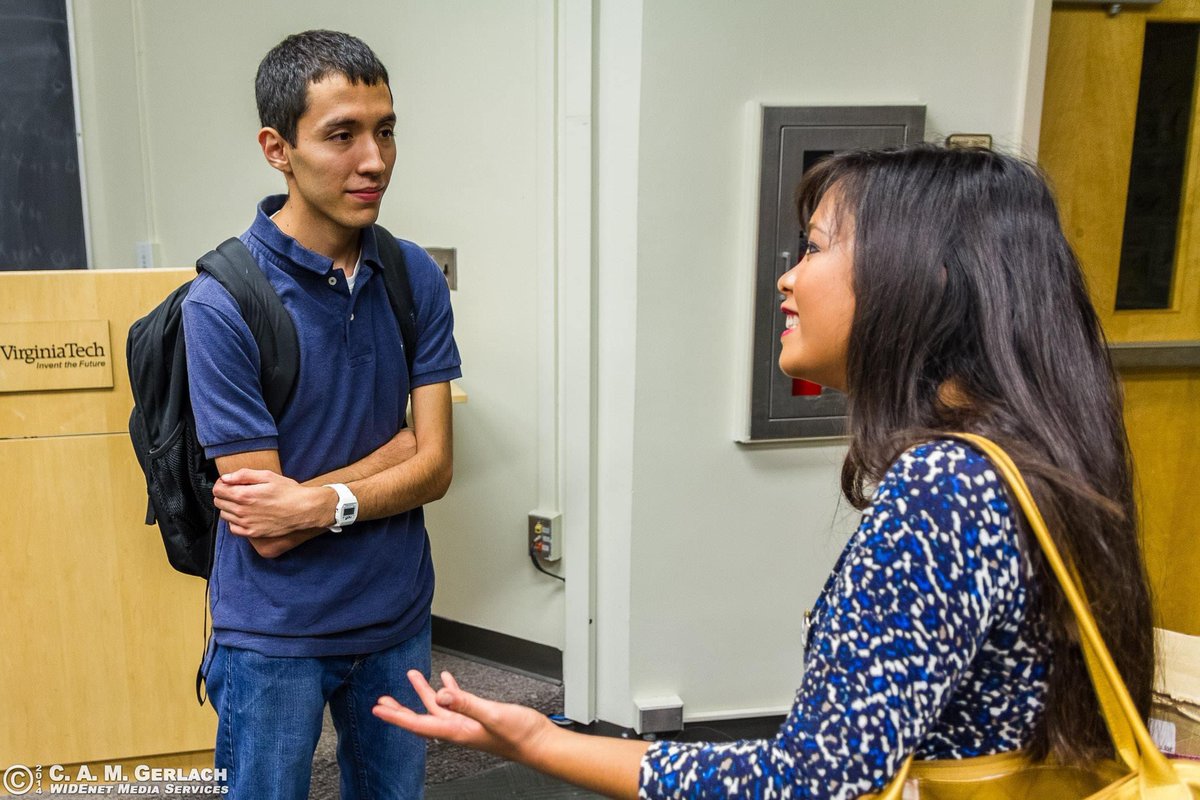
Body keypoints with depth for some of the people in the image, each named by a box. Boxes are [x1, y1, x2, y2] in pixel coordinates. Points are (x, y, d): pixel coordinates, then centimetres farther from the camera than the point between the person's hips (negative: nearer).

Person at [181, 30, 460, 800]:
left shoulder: (416, 277, -5)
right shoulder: (224, 302, -18)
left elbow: (434, 468, -8)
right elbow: (267, 533, -18)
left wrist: (320, 501, -20)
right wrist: (390, 455, -15)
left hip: (397, 618, 4)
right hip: (275, 637, -4)